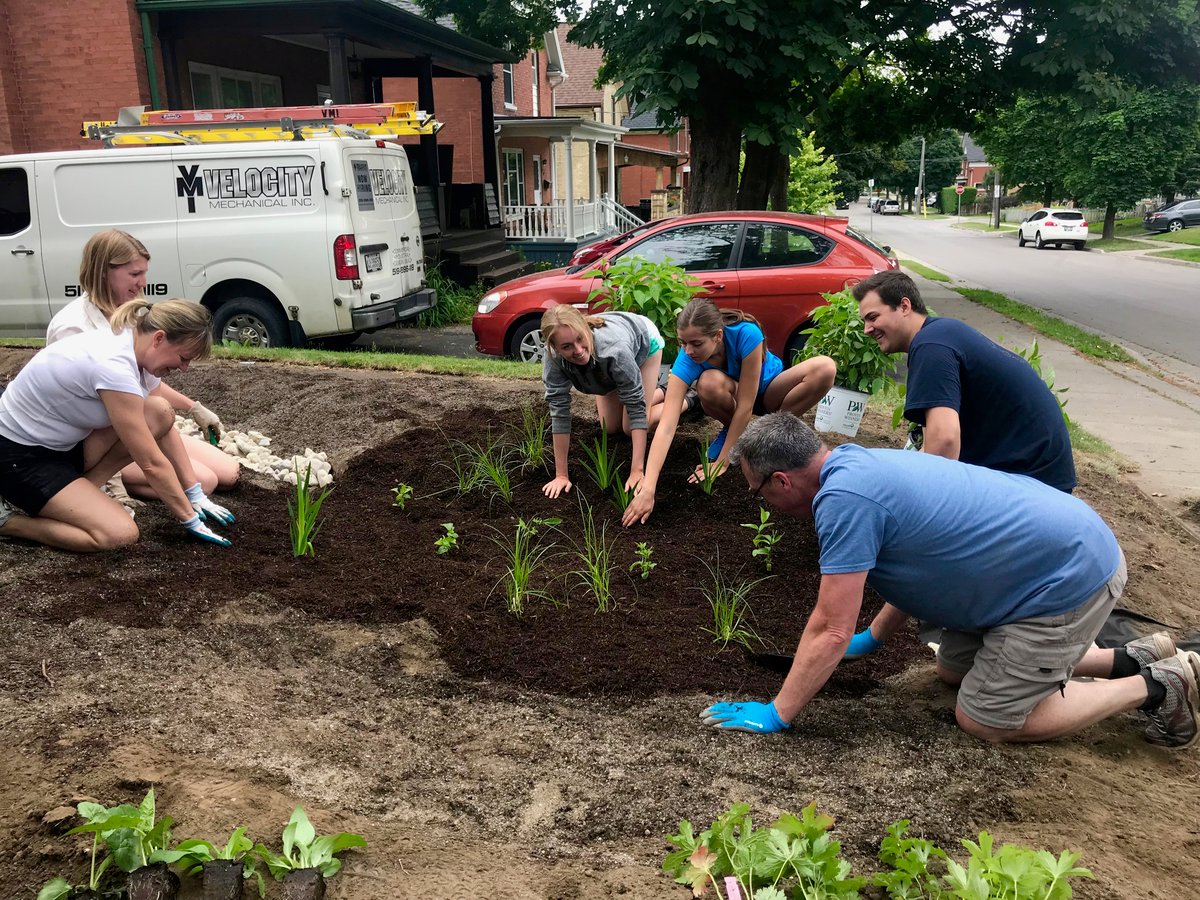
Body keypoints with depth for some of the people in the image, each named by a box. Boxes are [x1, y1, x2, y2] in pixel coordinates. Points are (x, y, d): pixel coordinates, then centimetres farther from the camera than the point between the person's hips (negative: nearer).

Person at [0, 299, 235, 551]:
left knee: (161, 413, -9)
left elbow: (166, 427, 5)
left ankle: (77, 491, 0)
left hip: (61, 443, 9)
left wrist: (196, 495, 3)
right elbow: (151, 462, -25)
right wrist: (190, 519, -15)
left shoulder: (132, 345, -4)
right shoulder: (114, 366, -31)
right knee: (120, 534, -22)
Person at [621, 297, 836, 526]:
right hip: (730, 397, 0)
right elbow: (666, 427, -38)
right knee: (709, 382, -37)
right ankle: (733, 431, -4)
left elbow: (745, 406, -31)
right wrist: (647, 489, -46)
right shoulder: (687, 359, -31)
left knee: (825, 368, -30)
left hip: (767, 390, 0)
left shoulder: (746, 334, -36)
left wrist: (722, 462, -28)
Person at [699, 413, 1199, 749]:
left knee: (985, 722, 0)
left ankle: (1155, 686, 11)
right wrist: (876, 637, 27)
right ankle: (1132, 660, 25)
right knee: (953, 670, 20)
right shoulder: (856, 465, 4)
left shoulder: (844, 498, -26)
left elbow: (831, 631, -23)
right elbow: (919, 565, 19)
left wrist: (776, 715, -13)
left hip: (1070, 578, -9)